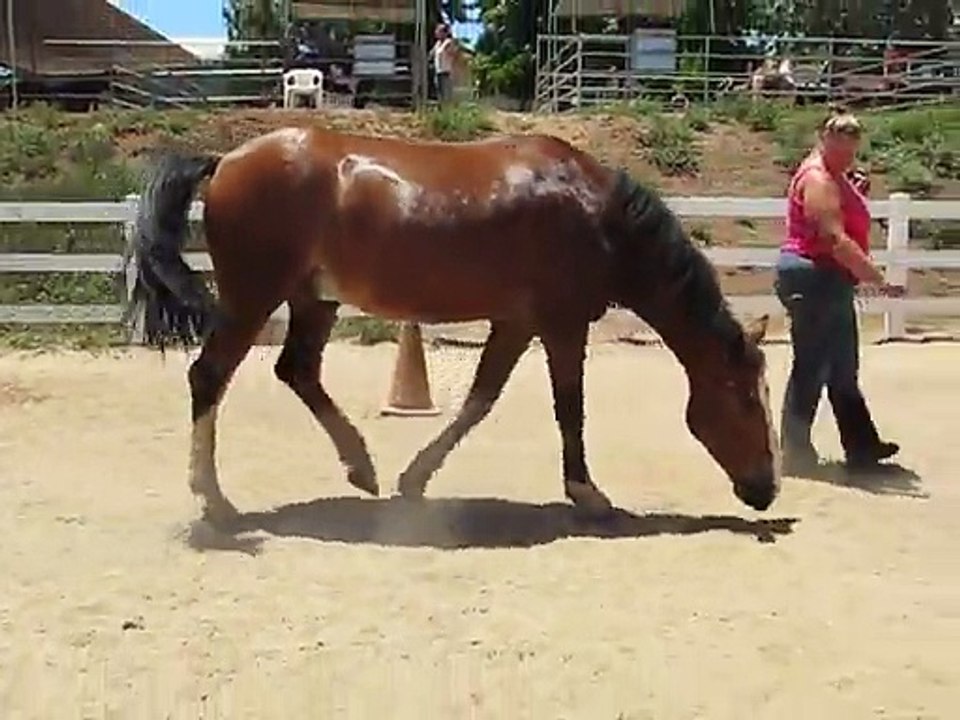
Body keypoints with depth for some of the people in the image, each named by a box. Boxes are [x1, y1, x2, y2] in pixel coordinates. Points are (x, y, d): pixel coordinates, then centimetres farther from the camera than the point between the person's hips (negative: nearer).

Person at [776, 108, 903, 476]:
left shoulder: (835, 178, 15)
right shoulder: (817, 179, -17)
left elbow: (847, 223, 23)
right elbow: (836, 240, -27)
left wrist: (857, 190, 6)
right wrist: (879, 282, -31)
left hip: (831, 284, 11)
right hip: (813, 280, -11)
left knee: (844, 370, 14)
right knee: (811, 367, -4)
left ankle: (862, 448, 23)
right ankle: (795, 452, 5)